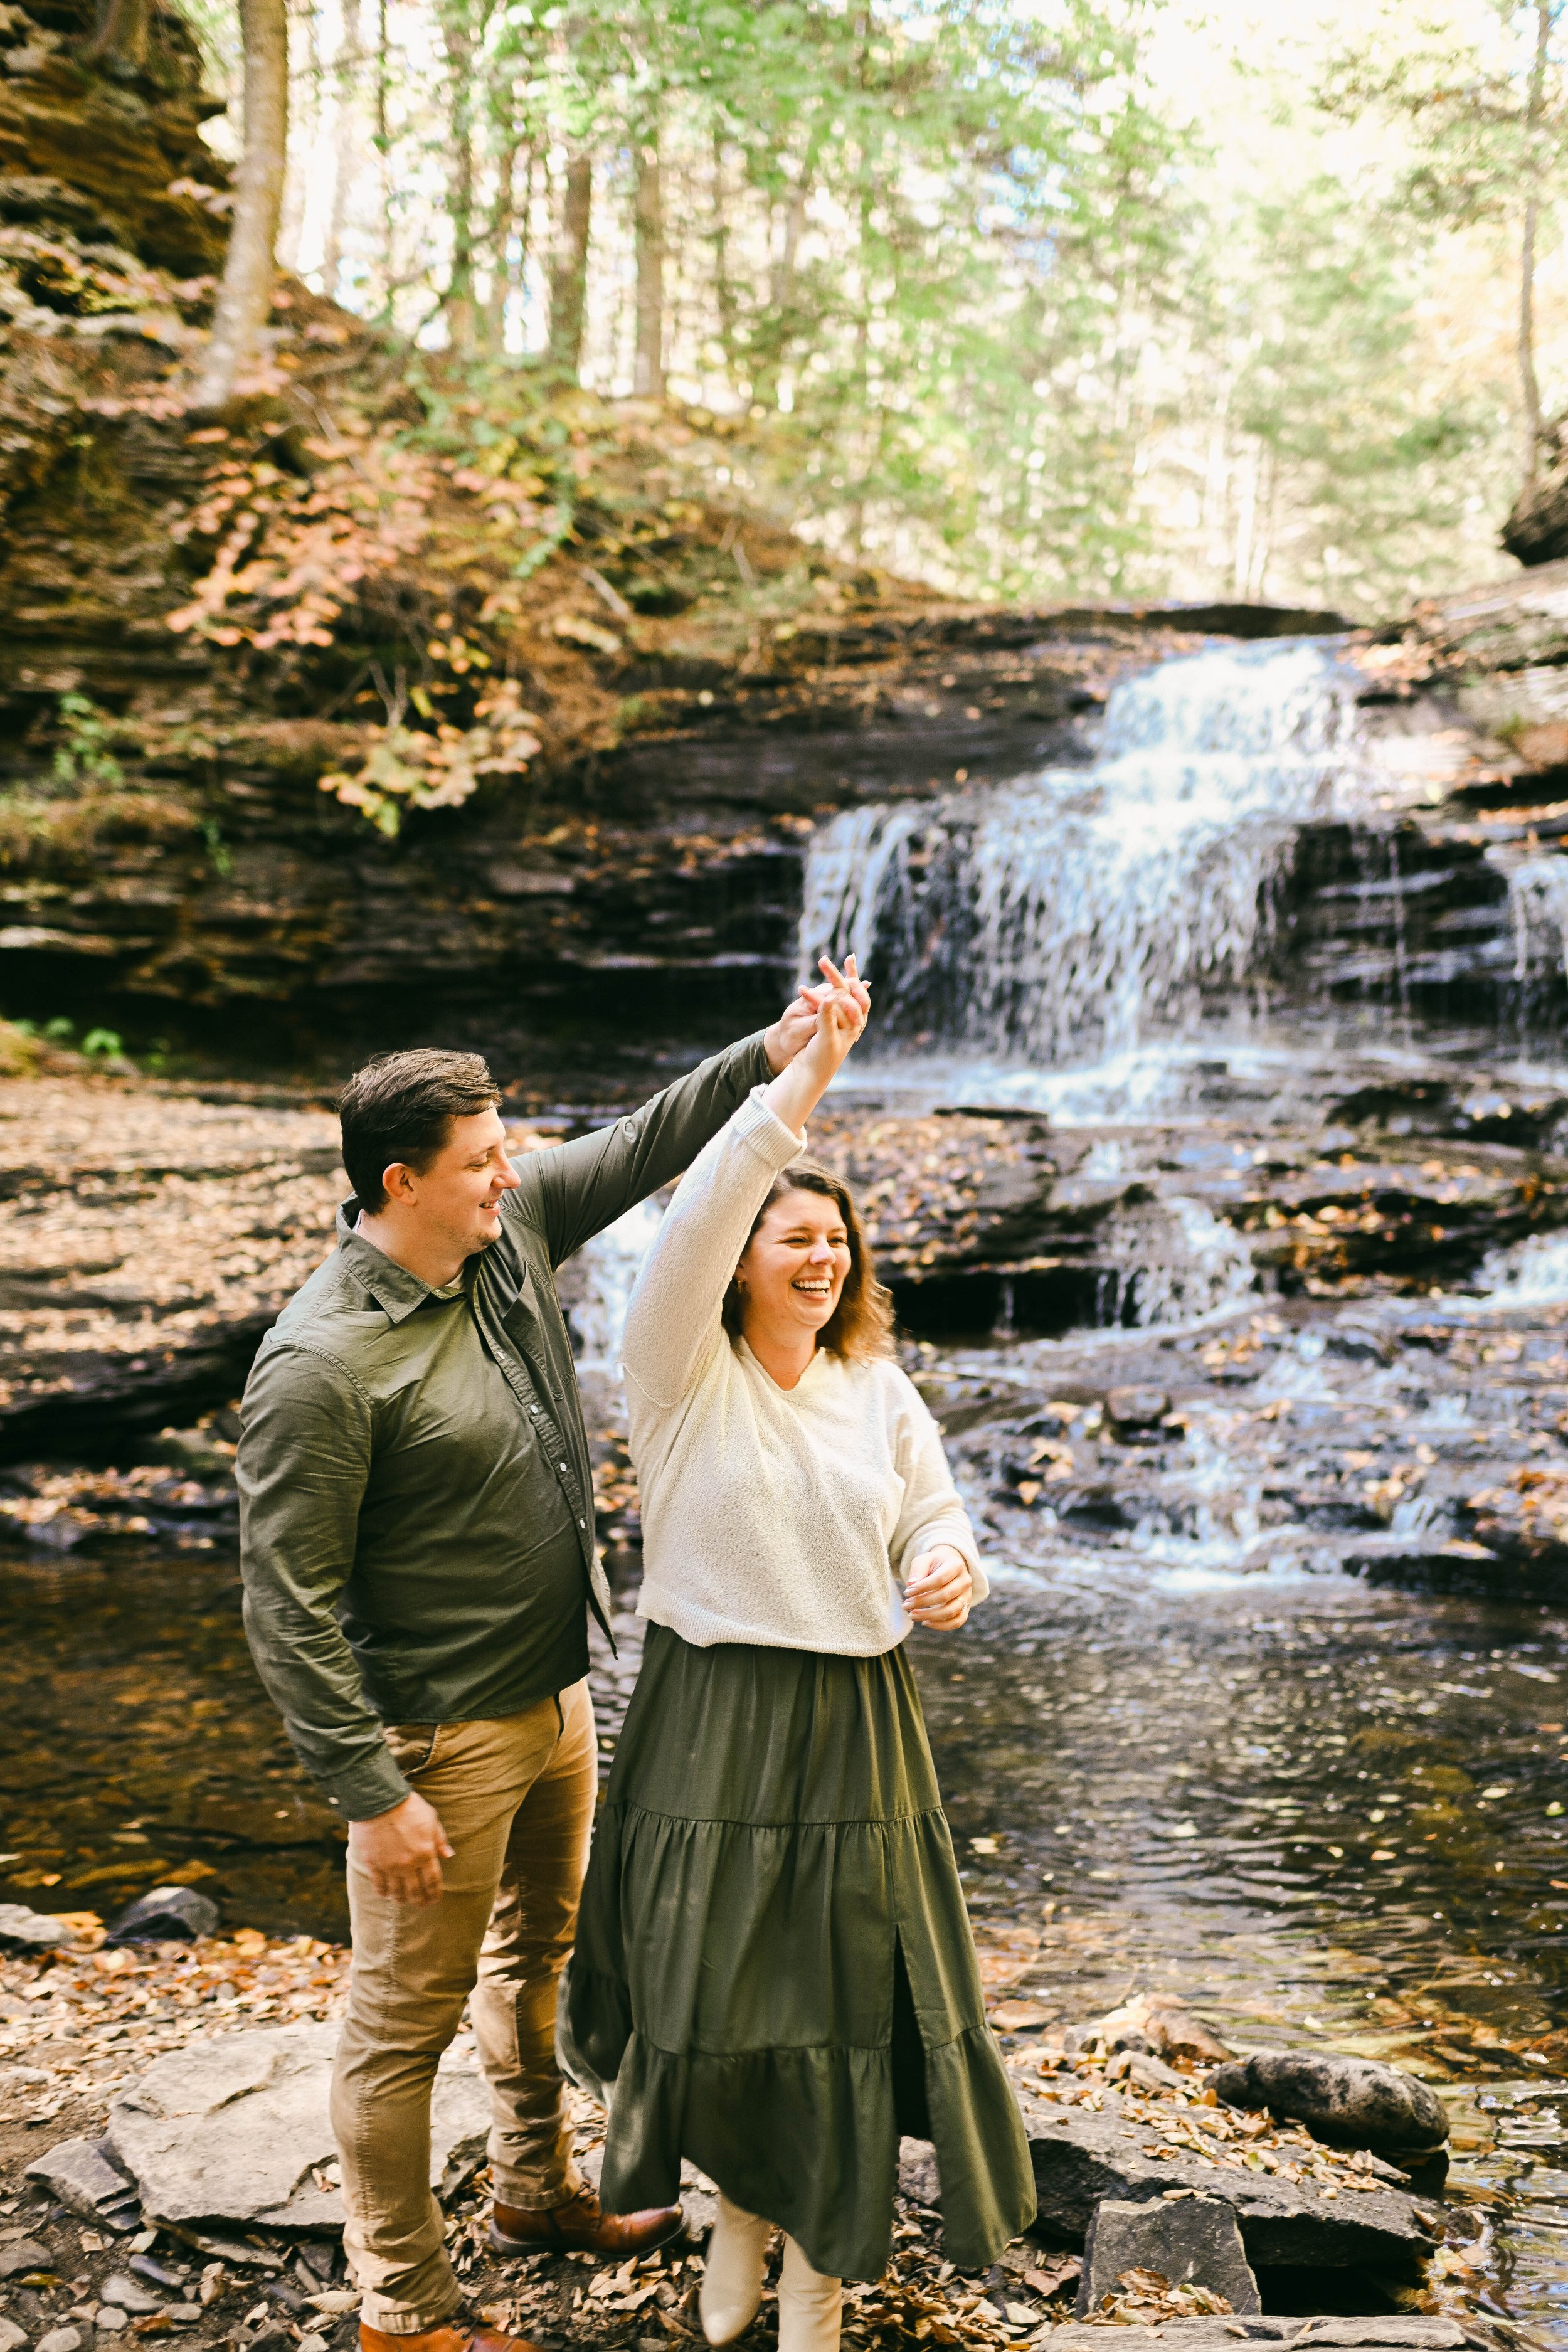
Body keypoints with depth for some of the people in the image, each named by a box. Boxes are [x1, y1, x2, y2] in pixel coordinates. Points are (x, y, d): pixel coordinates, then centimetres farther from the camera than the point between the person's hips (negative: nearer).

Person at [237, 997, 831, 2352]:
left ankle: (538, 2191, 48)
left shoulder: (512, 1231, -3)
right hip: (442, 1742, -8)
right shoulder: (322, 1364, -25)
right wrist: (372, 1793, -21)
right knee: (409, 2022, 8)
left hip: (556, 1696, 9)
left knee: (541, 1953, 26)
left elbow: (642, 1148, 7)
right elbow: (289, 1606, -22)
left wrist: (776, 1055, -6)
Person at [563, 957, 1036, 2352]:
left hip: (856, 1727, 3)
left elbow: (936, 1523, 12)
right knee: (711, 1997, 7)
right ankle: (742, 2203, 39)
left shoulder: (879, 1394, 6)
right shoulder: (682, 1374, -7)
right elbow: (699, 1215, -23)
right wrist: (807, 1074, -28)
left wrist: (951, 1572, -13)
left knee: (850, 2002, 6)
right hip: (709, 1725, -2)